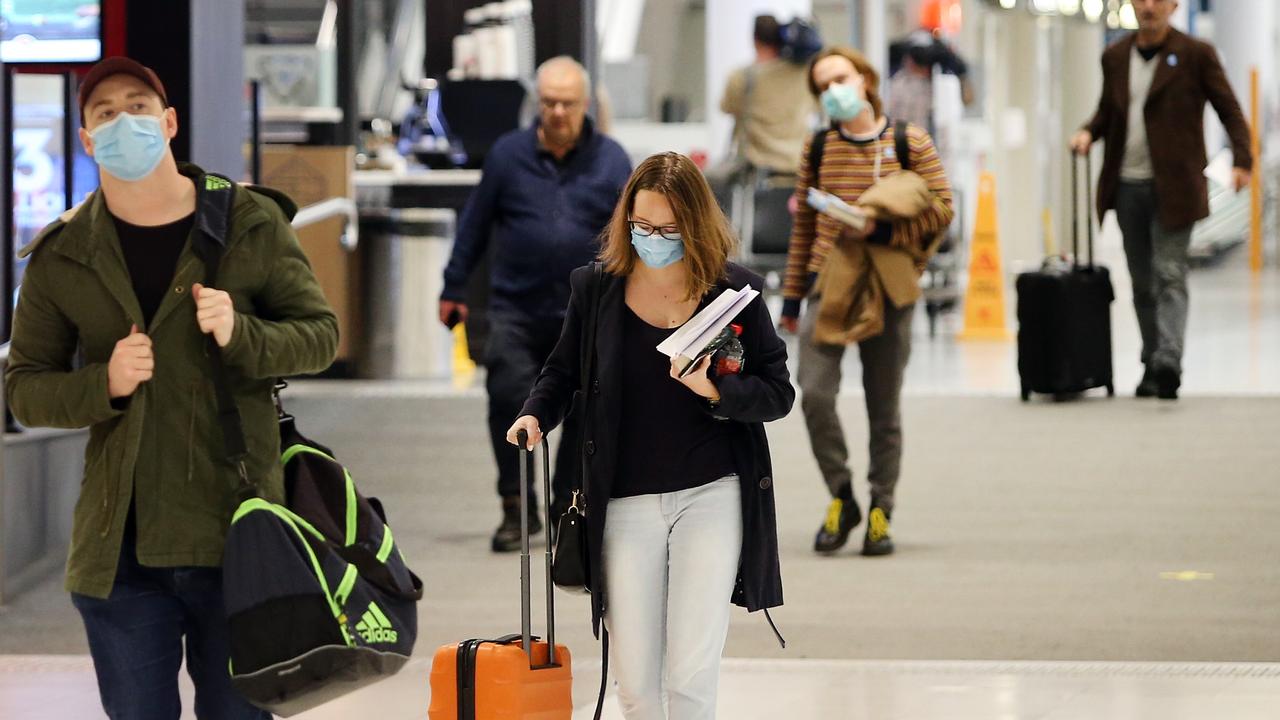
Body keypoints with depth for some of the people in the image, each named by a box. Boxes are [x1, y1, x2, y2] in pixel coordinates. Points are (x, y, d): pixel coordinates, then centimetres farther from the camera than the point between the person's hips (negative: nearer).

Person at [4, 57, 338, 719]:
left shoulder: (250, 225, 2)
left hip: (235, 537, -1)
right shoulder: (62, 255, 5)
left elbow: (319, 335, 5)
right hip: (119, 545, 1)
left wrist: (242, 336, -15)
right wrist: (103, 384, -13)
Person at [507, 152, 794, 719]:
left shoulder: (734, 290, -2)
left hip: (711, 496, -2)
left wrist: (715, 390, -19)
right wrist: (536, 415, -5)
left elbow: (777, 392, -1)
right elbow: (563, 372, 15)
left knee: (690, 675, -9)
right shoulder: (596, 288, 3)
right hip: (624, 502, 2)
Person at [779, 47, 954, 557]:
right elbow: (804, 224, 14)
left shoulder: (910, 143, 1)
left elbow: (941, 208, -3)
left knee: (884, 408, 4)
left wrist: (882, 230, -17)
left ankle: (880, 513, 15)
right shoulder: (818, 148, 9)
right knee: (815, 394, -15)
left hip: (888, 286, -1)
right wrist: (792, 296, 14)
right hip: (828, 282, 1)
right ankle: (841, 498, 2)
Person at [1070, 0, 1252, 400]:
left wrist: (1242, 160, -15)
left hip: (1172, 187, -4)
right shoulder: (1115, 57, 10)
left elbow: (1229, 110, -2)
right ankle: (1152, 366, 16)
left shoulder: (1196, 55, -2)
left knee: (1169, 275, -13)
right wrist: (1088, 133, -1)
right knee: (1143, 282, 9)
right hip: (1128, 185, 5)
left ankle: (1168, 363, -21)